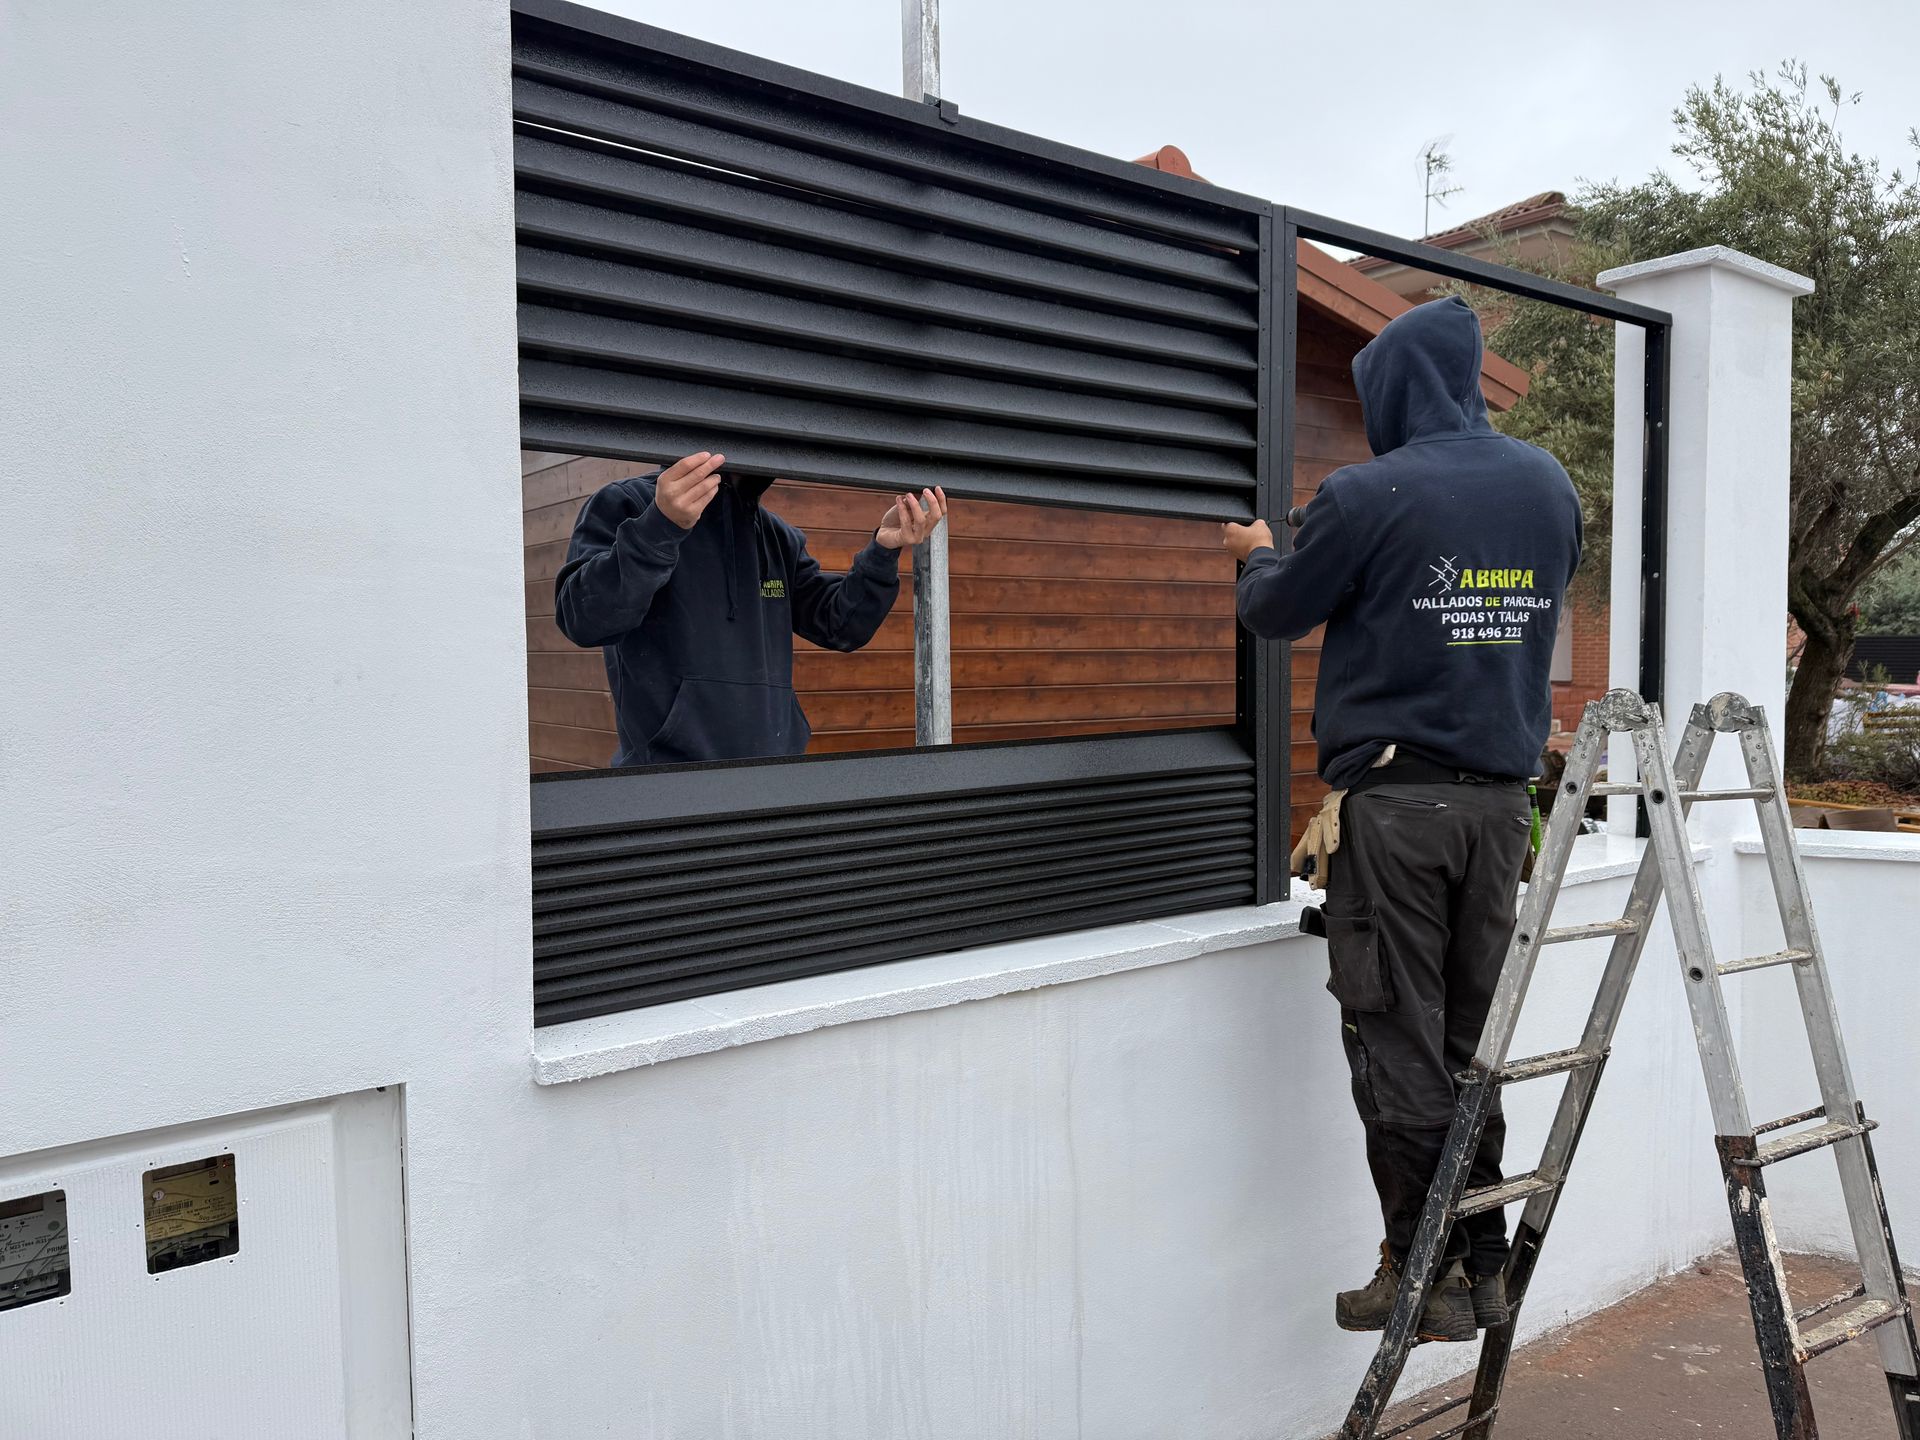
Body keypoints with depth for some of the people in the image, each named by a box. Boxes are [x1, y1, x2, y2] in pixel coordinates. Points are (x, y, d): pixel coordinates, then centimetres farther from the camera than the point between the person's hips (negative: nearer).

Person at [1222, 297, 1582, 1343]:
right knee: (1476, 1036, 13)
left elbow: (1276, 613, 1)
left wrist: (1258, 556, 23)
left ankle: (1423, 1277, 9)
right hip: (1501, 794, 6)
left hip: (1393, 795, -6)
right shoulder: (1550, 485, 9)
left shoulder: (1367, 496, -10)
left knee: (1398, 1045, 2)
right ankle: (1484, 1265, 22)